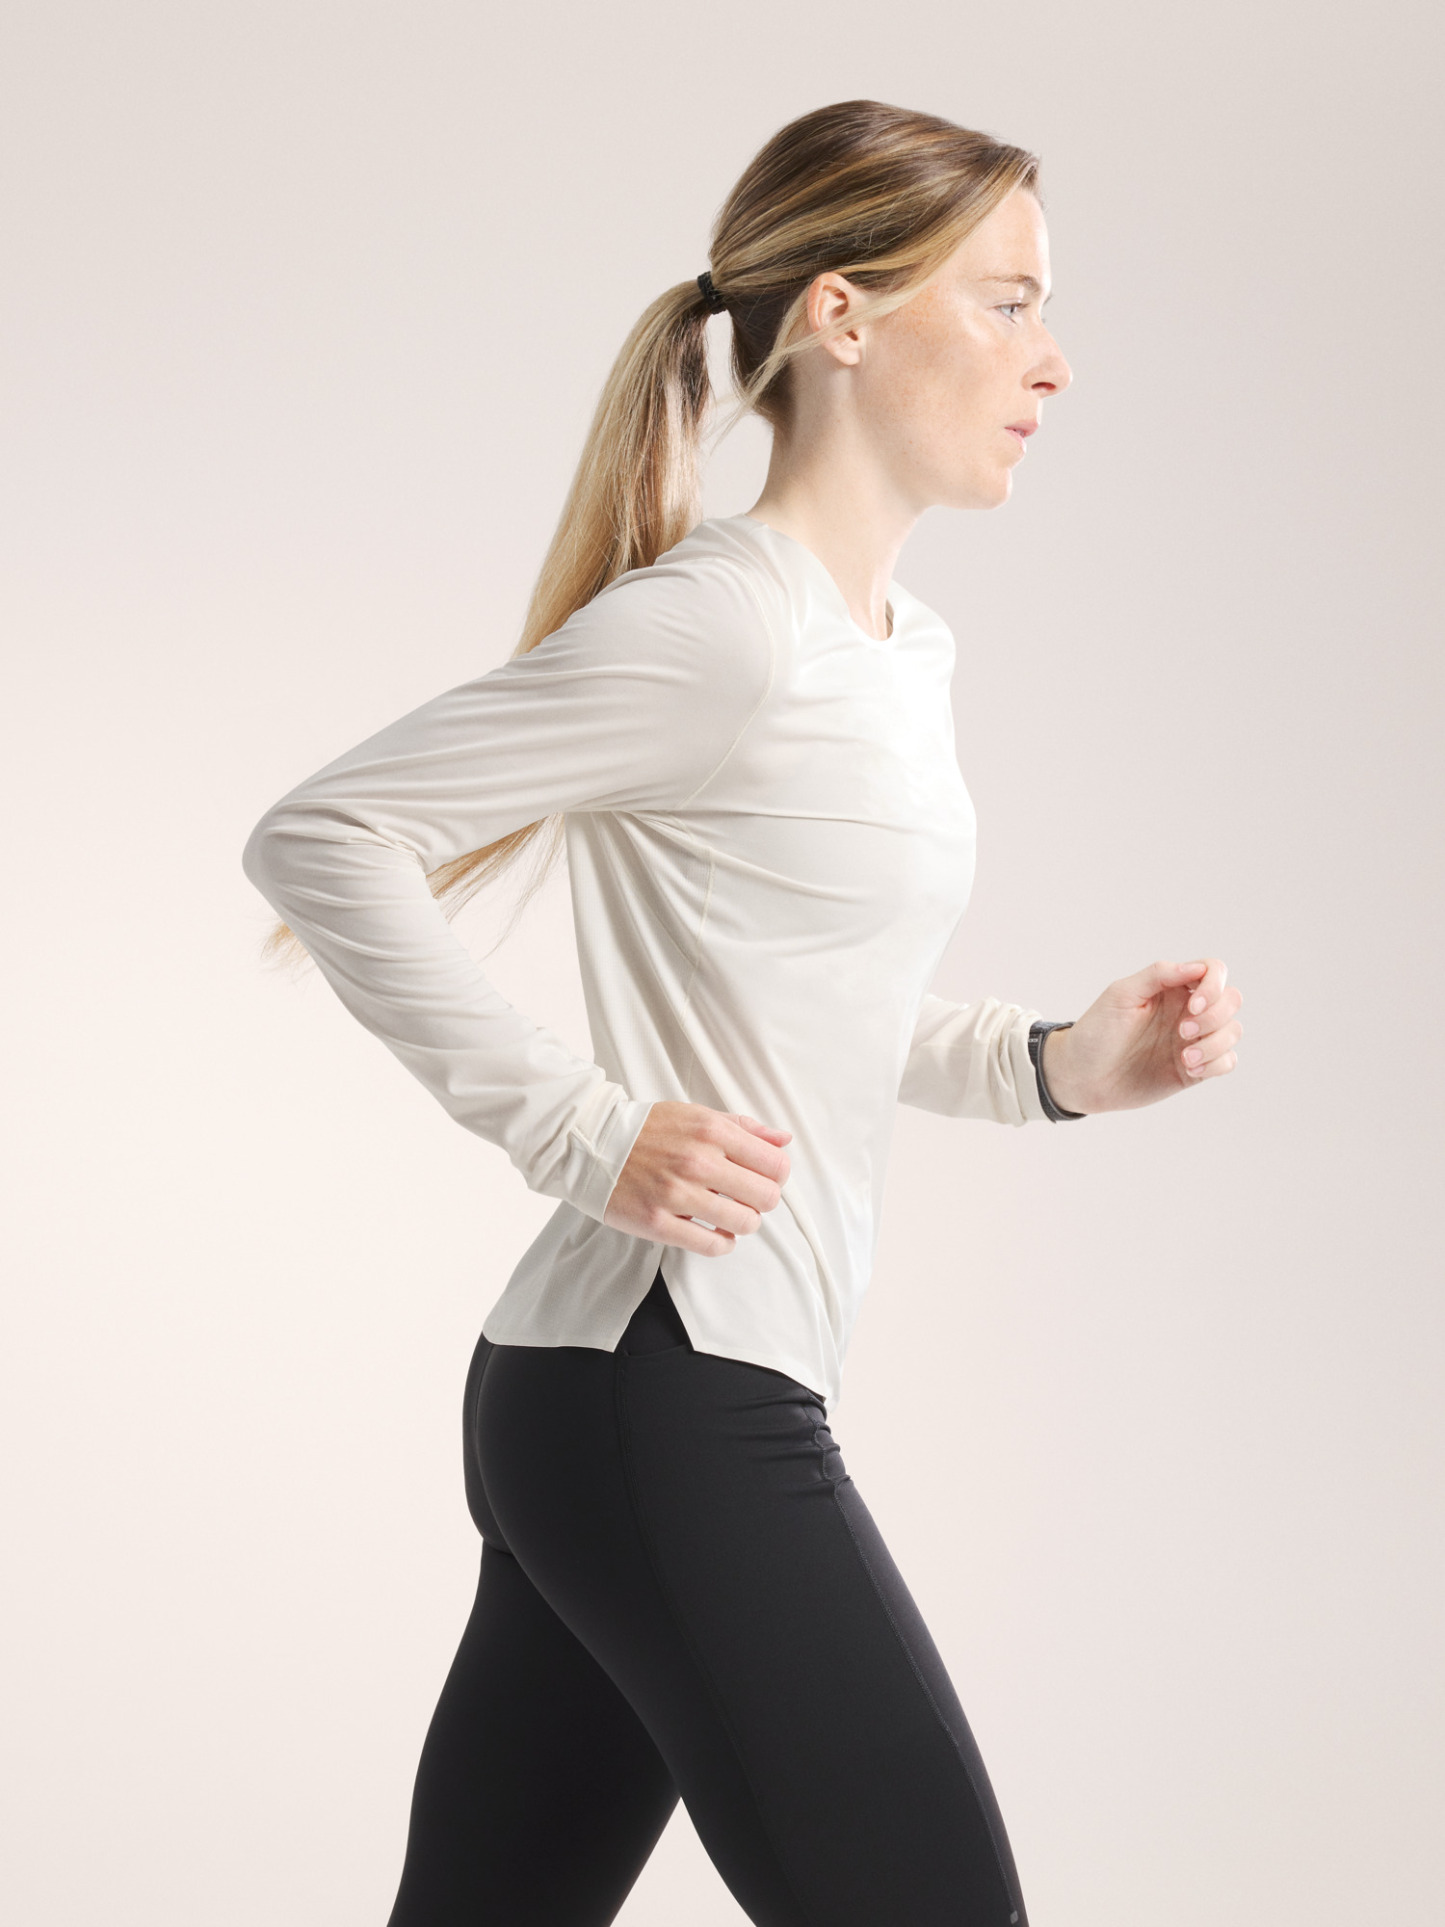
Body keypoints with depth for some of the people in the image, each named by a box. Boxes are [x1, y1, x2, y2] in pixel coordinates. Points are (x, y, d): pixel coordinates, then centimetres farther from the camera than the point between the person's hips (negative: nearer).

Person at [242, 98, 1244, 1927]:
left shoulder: (905, 647, 16)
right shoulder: (718, 625, -13)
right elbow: (319, 836, -14)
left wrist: (1052, 1061, 9)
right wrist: (582, 1131, -17)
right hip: (663, 1404, -9)